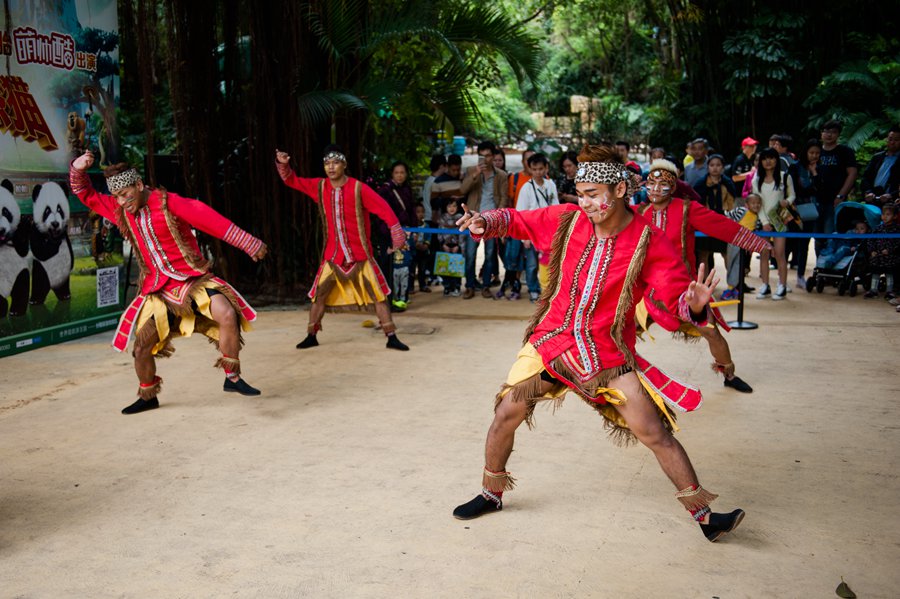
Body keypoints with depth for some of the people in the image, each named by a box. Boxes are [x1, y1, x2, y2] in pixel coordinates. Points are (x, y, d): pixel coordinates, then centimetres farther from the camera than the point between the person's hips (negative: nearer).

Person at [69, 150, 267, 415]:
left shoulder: (167, 203, -13)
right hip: (158, 290, 5)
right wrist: (78, 169, -10)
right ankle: (148, 397, 30)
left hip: (193, 280, -4)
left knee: (228, 314, -28)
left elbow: (212, 221, -16)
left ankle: (232, 379, -12)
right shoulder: (119, 211, 4)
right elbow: (86, 195, 12)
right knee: (141, 348, 3)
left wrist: (249, 244, -19)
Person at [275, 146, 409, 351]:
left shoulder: (358, 188, -12)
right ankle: (311, 336, 21)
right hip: (333, 255, 3)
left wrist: (397, 233, -23)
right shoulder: (319, 187, 0)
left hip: (360, 254, -3)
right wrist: (282, 164, -11)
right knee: (319, 295, 6)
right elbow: (292, 181, 8)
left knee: (378, 294, -2)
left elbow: (383, 208, -16)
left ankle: (391, 338, 5)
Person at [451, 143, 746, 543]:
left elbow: (676, 298, -16)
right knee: (506, 413, 3)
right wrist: (485, 222, -14)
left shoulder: (650, 244, -14)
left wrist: (694, 305, -39)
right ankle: (491, 494, 28)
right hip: (551, 340, 3)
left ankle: (704, 514, 14)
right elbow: (515, 220, 7)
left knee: (655, 433, -3)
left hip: (609, 353, -2)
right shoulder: (567, 220, -6)